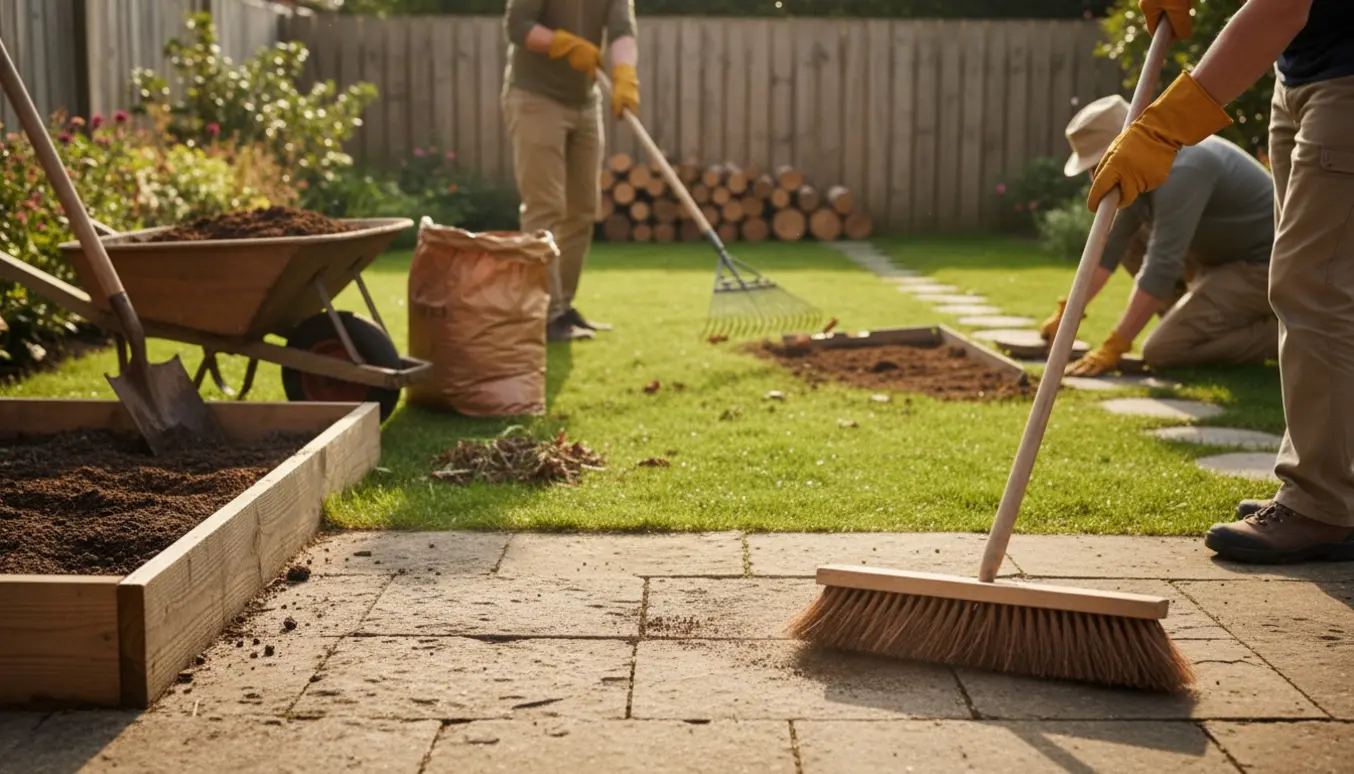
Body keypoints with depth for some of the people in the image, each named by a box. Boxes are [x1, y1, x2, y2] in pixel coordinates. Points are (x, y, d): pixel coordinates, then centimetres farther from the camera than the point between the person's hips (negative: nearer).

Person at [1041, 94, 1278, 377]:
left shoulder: (1181, 170, -27)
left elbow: (1163, 268, -32)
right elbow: (1110, 245, 8)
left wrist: (1112, 349, -31)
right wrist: (1066, 311, 3)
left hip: (1265, 265, -10)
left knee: (1161, 351, -16)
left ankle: (1277, 333, -5)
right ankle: (1205, 321, 12)